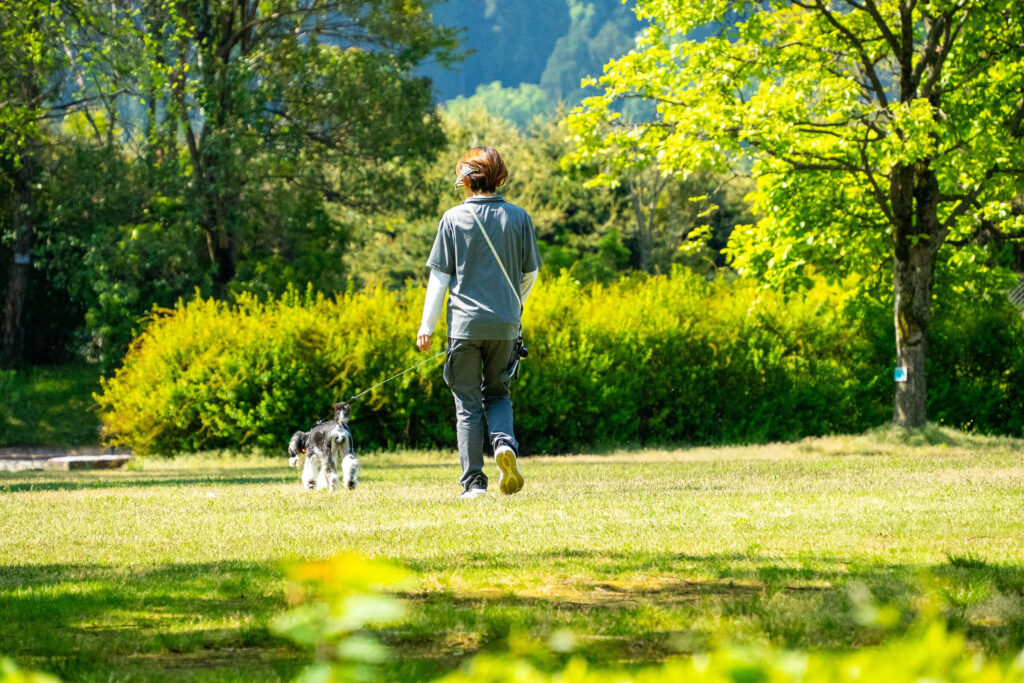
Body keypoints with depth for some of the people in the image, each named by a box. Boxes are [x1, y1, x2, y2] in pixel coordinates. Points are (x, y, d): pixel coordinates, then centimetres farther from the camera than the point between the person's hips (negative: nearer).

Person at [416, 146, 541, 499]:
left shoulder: (453, 218, -4)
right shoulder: (518, 218, 1)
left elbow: (439, 276, -3)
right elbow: (531, 272, 9)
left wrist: (426, 327, 2)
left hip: (465, 322, -2)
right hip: (506, 324, 2)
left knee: (467, 403, 5)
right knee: (497, 393, 19)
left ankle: (474, 482, 1)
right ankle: (505, 442, -10)